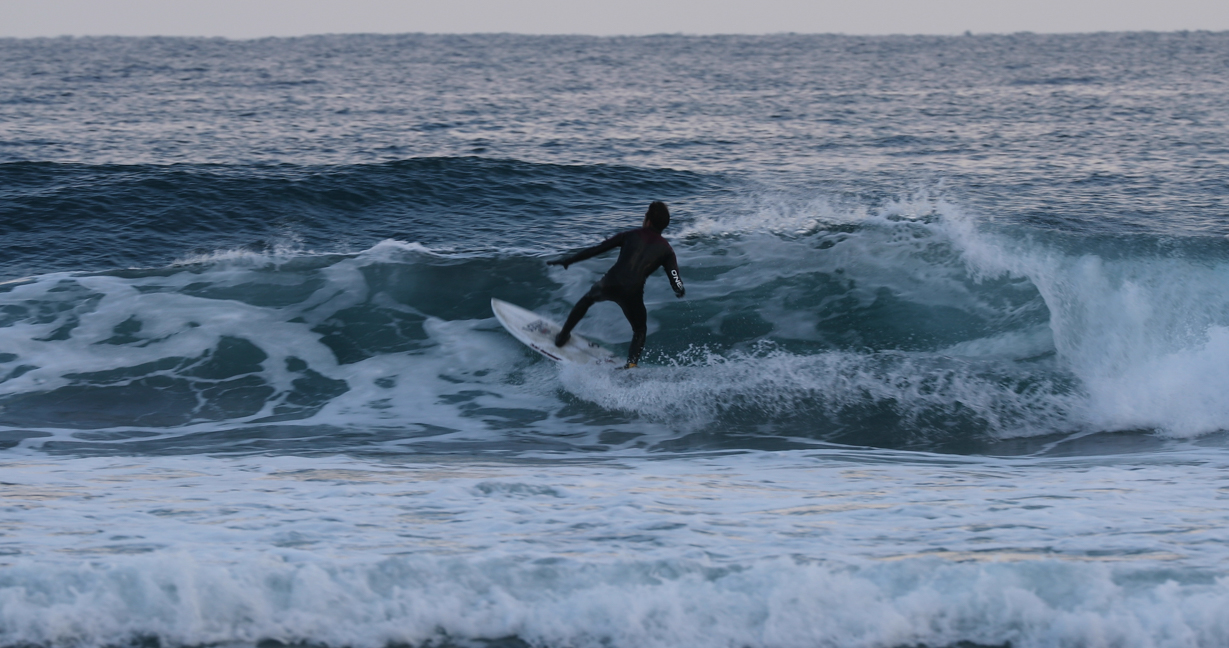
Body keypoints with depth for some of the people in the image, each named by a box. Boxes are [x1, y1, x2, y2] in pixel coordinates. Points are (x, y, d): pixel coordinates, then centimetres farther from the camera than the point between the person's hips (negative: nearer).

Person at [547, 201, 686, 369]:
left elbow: (596, 249, 9)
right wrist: (680, 290, 29)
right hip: (632, 294, -1)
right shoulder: (666, 249, 8)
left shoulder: (631, 235, 10)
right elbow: (678, 289, 3)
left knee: (587, 299, 34)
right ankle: (631, 364, 5)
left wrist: (567, 261, 17)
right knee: (640, 330, 25)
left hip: (609, 284, 1)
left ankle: (563, 336, 41)